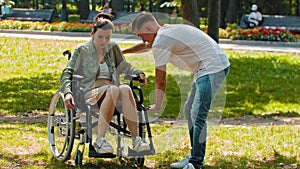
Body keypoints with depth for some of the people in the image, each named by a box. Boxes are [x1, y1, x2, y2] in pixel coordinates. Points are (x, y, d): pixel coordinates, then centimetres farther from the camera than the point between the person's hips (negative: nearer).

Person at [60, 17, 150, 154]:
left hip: (112, 90, 4)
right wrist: (67, 92, -17)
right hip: (90, 91, -4)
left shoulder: (113, 48, 19)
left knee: (125, 89, -34)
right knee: (113, 89, -38)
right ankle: (100, 140, -42)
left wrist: (138, 73, 12)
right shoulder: (81, 50, 7)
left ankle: (136, 139, -40)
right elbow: (67, 73, 2)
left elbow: (123, 66, 32)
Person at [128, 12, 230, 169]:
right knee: (189, 110, 16)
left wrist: (158, 106, 1)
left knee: (198, 114, -14)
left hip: (212, 68, -11)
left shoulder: (161, 42, -14)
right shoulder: (167, 31, 16)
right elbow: (146, 46, 36)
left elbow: (160, 80, -9)